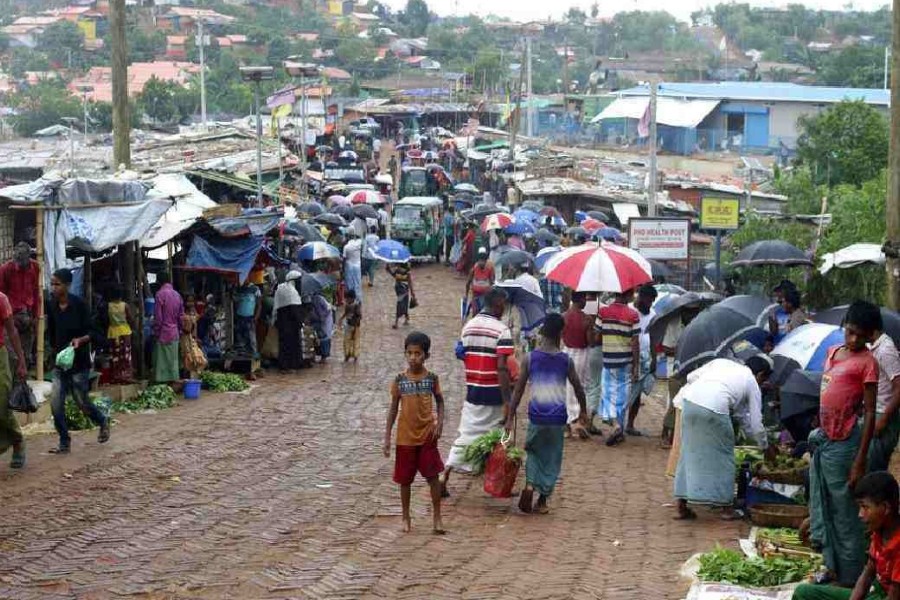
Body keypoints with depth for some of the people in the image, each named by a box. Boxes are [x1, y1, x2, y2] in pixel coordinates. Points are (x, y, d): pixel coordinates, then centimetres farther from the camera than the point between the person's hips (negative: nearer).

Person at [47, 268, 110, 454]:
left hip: (79, 362, -4)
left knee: (82, 402, 6)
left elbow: (91, 332, -9)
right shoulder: (51, 306, -1)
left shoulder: (79, 305, -13)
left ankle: (103, 421, 36)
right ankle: (64, 443, 6)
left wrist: (80, 340, -27)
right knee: (56, 404, -7)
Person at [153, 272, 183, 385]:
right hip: (174, 333, 6)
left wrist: (156, 332, -6)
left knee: (162, 360, -4)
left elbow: (158, 316, -13)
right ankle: (173, 381, 10)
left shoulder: (160, 294, -11)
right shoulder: (177, 295, 9)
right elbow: (181, 315, 12)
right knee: (173, 360, 9)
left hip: (163, 333, -6)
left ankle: (162, 381, -6)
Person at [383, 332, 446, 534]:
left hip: (427, 435, -1)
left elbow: (440, 401, 9)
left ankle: (437, 517, 8)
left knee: (433, 476, -2)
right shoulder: (400, 379, -3)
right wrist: (387, 437, 1)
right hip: (405, 436, 1)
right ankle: (406, 517, 22)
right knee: (405, 479, 8)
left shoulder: (431, 378, -3)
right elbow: (394, 408, 3)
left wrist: (440, 422, -9)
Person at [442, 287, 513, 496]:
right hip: (494, 393, -5)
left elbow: (464, 357, 11)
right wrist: (507, 400, -19)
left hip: (472, 391, 5)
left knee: (465, 435, 9)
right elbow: (501, 367, -19)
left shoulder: (468, 326, 6)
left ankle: (444, 479, 1)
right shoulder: (501, 330, -14)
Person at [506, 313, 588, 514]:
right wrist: (583, 410, 23)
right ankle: (542, 501, 15)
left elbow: (518, 389, -4)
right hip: (558, 415, 0)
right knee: (552, 458, 13)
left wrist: (510, 418, 1)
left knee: (533, 451, 19)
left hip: (536, 414, 0)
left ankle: (530, 484, -5)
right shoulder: (566, 360, -3)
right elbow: (578, 388, 6)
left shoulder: (530, 358, -4)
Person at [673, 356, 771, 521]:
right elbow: (755, 423, 20)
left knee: (690, 452, 16)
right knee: (723, 455, 14)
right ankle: (726, 507, 23)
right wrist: (764, 445, 39)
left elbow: (691, 376, 23)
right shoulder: (752, 384, 19)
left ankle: (682, 507, 19)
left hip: (689, 401, 5)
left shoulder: (722, 362, 29)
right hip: (714, 409, -5)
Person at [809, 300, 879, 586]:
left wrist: (860, 461, -16)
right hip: (822, 439, 8)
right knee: (821, 508, 18)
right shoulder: (832, 352, 11)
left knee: (844, 515, -2)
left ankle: (850, 580, 6)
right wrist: (819, 431, 18)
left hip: (842, 445, -8)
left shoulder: (867, 362, -11)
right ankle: (831, 566, 32)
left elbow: (870, 413, -13)